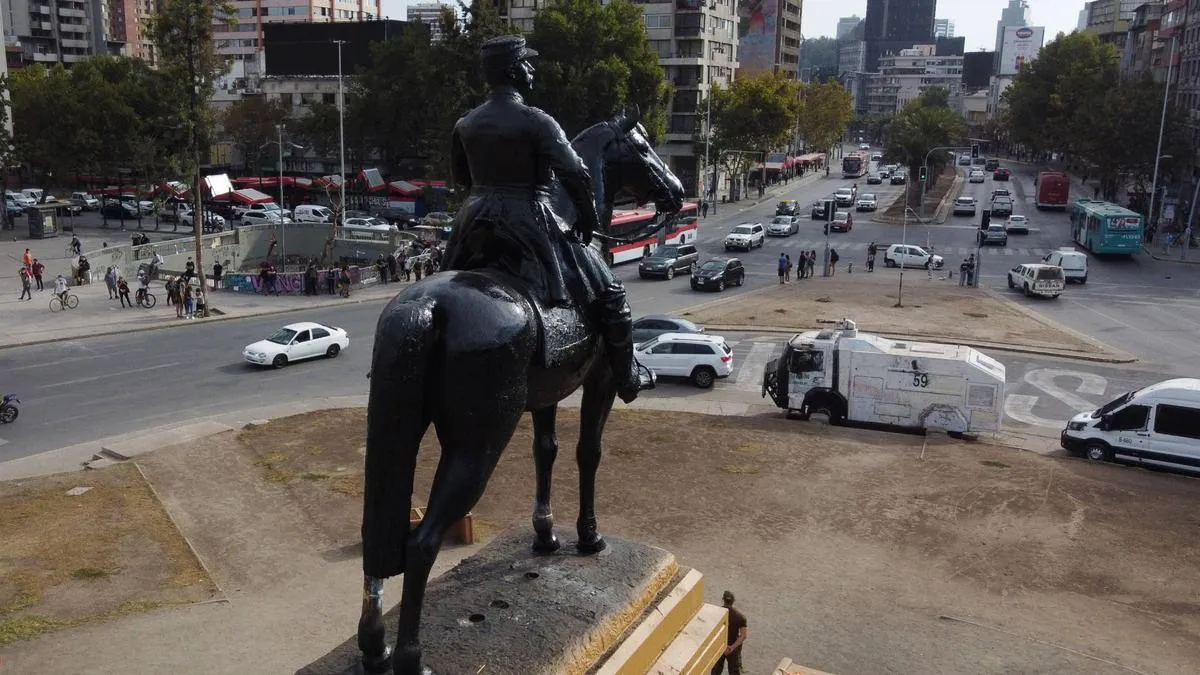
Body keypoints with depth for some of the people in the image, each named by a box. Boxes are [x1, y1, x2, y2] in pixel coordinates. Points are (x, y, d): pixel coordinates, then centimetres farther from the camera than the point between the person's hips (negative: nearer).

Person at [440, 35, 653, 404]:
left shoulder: (465, 124, 6)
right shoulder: (535, 121, -13)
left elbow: (459, 175, 21)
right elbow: (575, 174, -19)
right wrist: (589, 218, -4)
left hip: (475, 226, 6)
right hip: (528, 224, -6)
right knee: (607, 291, 7)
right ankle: (626, 377, 12)